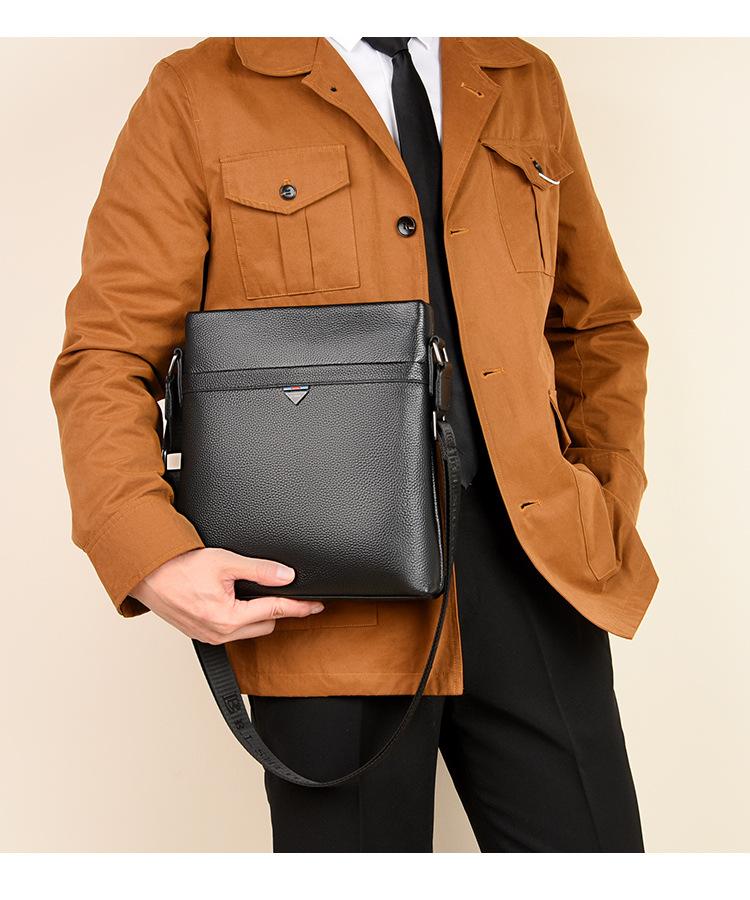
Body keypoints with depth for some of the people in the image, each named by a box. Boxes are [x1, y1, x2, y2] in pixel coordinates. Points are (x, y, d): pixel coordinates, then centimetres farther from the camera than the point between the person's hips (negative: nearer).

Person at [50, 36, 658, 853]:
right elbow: (106, 355, -3)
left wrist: (611, 508, 7)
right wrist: (150, 556, -19)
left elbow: (598, 324, 19)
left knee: (589, 843, 8)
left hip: (532, 553, 4)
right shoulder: (196, 96, 1)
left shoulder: (527, 84, 13)